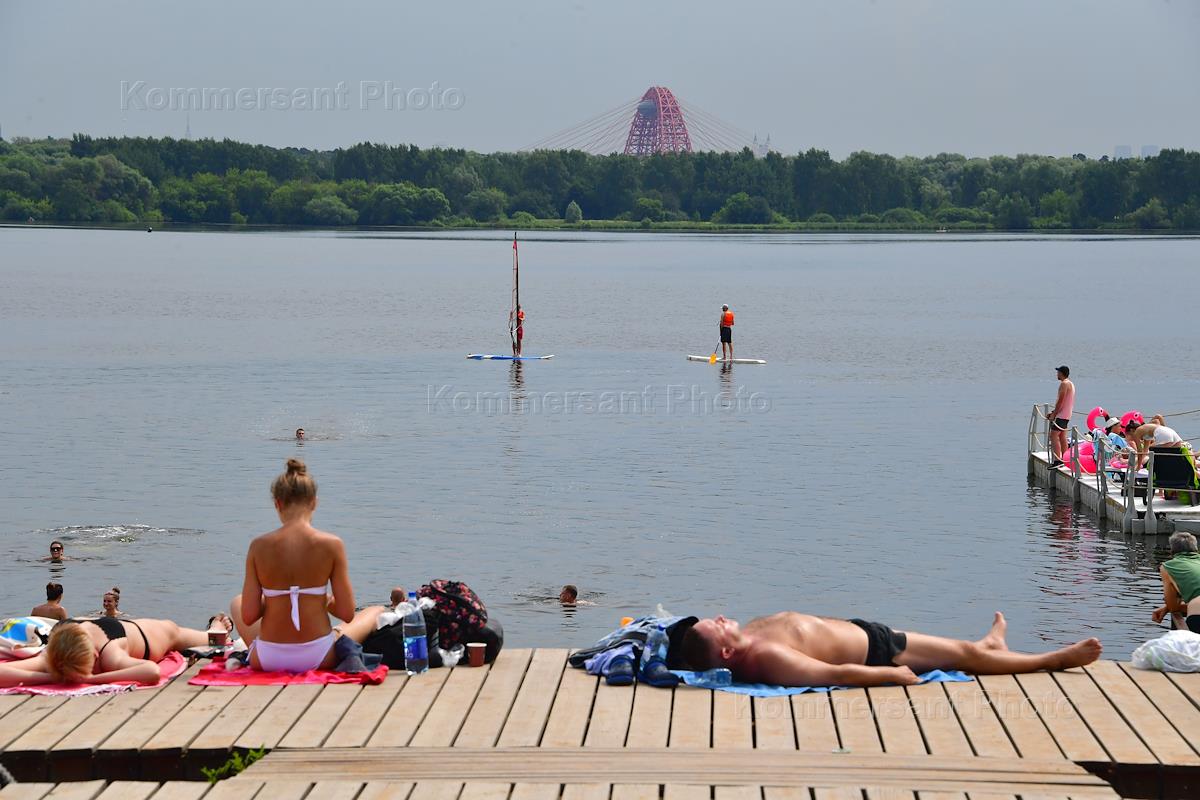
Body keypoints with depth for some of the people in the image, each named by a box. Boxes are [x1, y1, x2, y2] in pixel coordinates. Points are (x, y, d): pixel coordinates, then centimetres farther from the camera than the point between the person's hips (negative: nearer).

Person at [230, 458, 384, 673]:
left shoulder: (259, 546, -8)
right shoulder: (331, 545, -11)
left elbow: (248, 617, -7)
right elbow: (347, 614, -9)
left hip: (267, 660, 1)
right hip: (318, 657, -1)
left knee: (236, 603, 35)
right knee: (377, 612, 26)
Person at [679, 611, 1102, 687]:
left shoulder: (747, 635, -10)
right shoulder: (767, 659, -37)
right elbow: (839, 674, -34)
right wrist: (893, 675, -27)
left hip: (858, 630, 8)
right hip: (874, 651, -8)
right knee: (968, 656, 8)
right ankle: (1059, 658, 27)